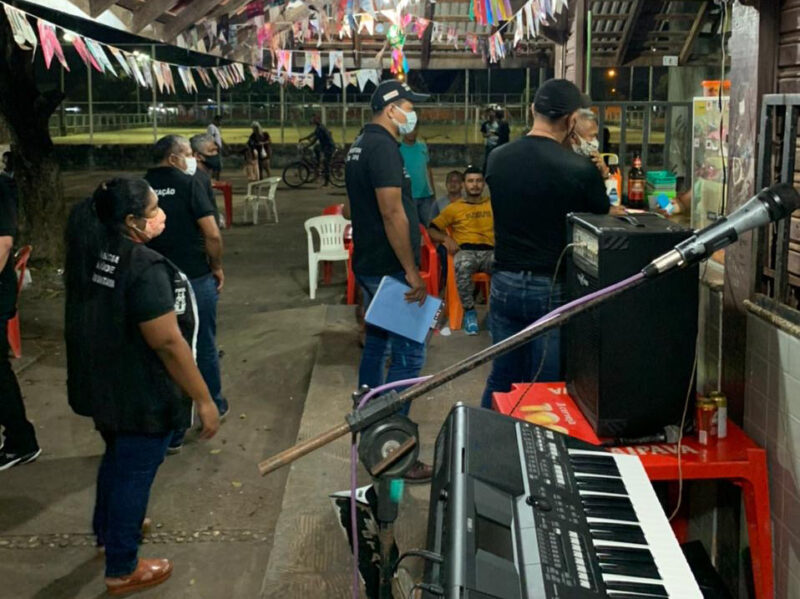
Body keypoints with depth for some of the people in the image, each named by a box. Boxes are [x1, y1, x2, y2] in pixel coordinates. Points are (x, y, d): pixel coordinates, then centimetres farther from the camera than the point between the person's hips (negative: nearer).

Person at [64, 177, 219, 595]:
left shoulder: (90, 255, -1)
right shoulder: (145, 269, -28)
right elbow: (168, 342, -27)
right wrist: (203, 399, -20)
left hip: (102, 385, 9)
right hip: (141, 395, -9)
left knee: (117, 457, 29)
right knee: (134, 473, 7)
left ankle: (107, 531, 50)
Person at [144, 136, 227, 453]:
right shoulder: (188, 183, -12)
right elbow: (212, 234, -17)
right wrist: (217, 267, -1)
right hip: (196, 279, -3)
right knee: (205, 346, 17)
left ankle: (172, 432, 14)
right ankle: (213, 407, 35)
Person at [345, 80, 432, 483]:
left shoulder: (361, 145, 15)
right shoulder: (383, 147, -18)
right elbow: (392, 212, -24)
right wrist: (412, 271, -22)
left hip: (370, 264, 11)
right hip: (389, 268, -11)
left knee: (377, 344, 19)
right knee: (409, 355, -8)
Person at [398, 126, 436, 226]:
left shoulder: (423, 146, 7)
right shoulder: (398, 148, -6)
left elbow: (428, 169, 13)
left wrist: (433, 190, 11)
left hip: (426, 195, 4)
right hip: (408, 196, -4)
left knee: (425, 224, 12)